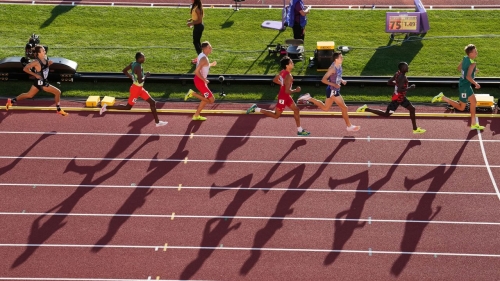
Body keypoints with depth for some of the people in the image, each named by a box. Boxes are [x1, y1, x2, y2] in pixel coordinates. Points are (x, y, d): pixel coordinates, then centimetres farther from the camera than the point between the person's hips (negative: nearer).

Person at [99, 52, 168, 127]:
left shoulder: (133, 63, 0)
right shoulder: (138, 67, -28)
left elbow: (124, 70, 12)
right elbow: (140, 81, -34)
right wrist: (146, 75, -18)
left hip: (140, 88, 10)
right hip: (136, 89, -10)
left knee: (152, 102, 11)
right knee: (128, 107, 6)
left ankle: (157, 122, 18)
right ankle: (107, 107, 13)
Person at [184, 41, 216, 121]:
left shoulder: (202, 55, 6)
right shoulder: (204, 59, -24)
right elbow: (196, 71, -30)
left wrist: (211, 64, 20)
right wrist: (204, 80, -22)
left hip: (201, 80, 10)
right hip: (200, 81, -10)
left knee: (205, 99, 22)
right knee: (211, 100, -5)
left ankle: (196, 115, 29)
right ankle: (193, 93, -3)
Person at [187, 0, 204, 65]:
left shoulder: (197, 8, -24)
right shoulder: (195, 7, 6)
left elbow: (199, 20, -24)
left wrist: (191, 23, -20)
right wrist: (191, 19, 8)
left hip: (198, 26, -10)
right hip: (198, 26, 10)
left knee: (195, 42, -2)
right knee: (197, 41, 18)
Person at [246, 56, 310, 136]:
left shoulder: (283, 72, -1)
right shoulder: (288, 76, -29)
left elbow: (275, 80, 12)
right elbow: (287, 91, -31)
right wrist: (296, 90, -15)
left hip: (286, 97, 10)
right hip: (283, 97, -10)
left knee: (296, 110, 15)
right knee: (276, 115, 6)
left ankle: (300, 130, 23)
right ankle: (255, 109, 9)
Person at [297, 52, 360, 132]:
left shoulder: (339, 66, 3)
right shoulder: (332, 68, -23)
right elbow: (323, 80, -23)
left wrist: (342, 80, 4)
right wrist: (334, 85, -26)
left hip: (335, 90, 9)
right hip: (332, 91, -9)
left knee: (325, 108, 21)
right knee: (344, 107, -2)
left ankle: (309, 98, 23)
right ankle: (349, 126, 10)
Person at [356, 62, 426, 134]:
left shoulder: (398, 74, 0)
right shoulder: (402, 78, -28)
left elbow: (389, 82, 8)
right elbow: (399, 90, -34)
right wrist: (410, 88, -24)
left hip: (401, 97, 10)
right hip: (397, 98, -10)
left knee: (412, 109, 15)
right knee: (386, 114, 1)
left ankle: (415, 129, 25)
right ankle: (365, 109, 7)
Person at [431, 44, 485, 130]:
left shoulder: (465, 58, 0)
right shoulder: (472, 63, -24)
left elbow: (459, 68, 15)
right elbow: (468, 76, -33)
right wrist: (475, 84, -19)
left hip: (465, 85, 10)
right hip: (465, 86, -10)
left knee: (473, 102, 19)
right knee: (461, 107, 3)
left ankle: (474, 124, 28)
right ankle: (442, 98, 0)